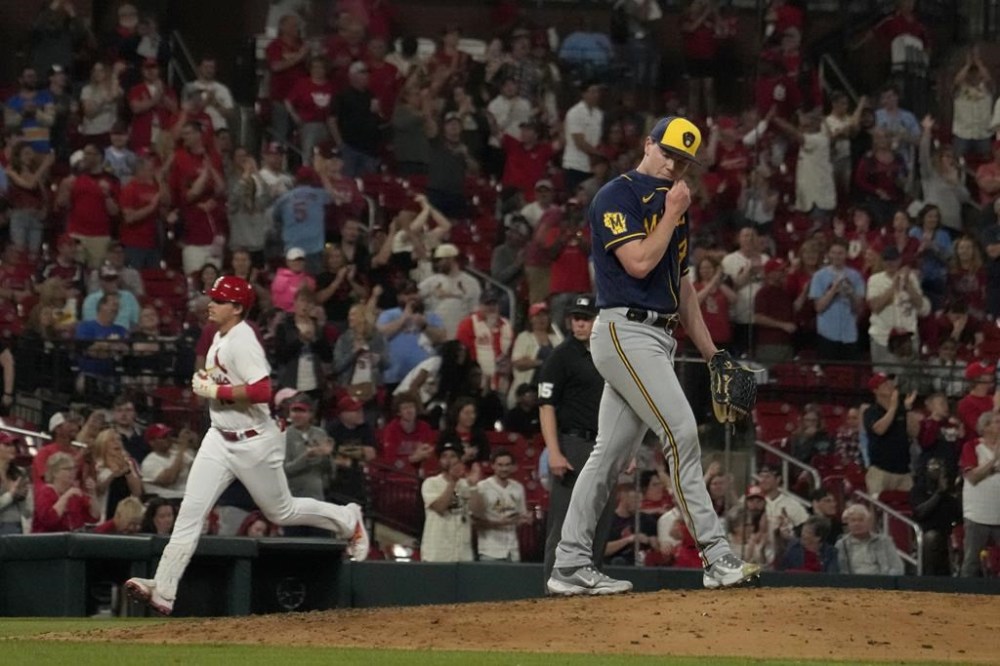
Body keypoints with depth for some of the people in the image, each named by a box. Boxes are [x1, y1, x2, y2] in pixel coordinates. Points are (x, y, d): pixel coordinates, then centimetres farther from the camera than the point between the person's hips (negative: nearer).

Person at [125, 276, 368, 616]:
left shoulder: (243, 341, -21)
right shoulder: (220, 337, 7)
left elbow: (262, 390, -32)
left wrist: (215, 391, -26)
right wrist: (204, 382, 6)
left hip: (254, 441, -8)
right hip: (220, 438, 8)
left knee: (282, 511, 10)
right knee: (191, 510, -5)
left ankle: (347, 520, 34)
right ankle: (163, 589, -11)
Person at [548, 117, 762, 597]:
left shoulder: (672, 204, 20)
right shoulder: (616, 197, -6)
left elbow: (682, 285, 24)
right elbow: (639, 263, -17)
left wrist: (711, 353, 21)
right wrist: (672, 214, -7)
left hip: (659, 337, 9)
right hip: (625, 331, -9)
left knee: (610, 452, 7)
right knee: (681, 432, -16)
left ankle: (571, 568, 8)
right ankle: (716, 557, -18)